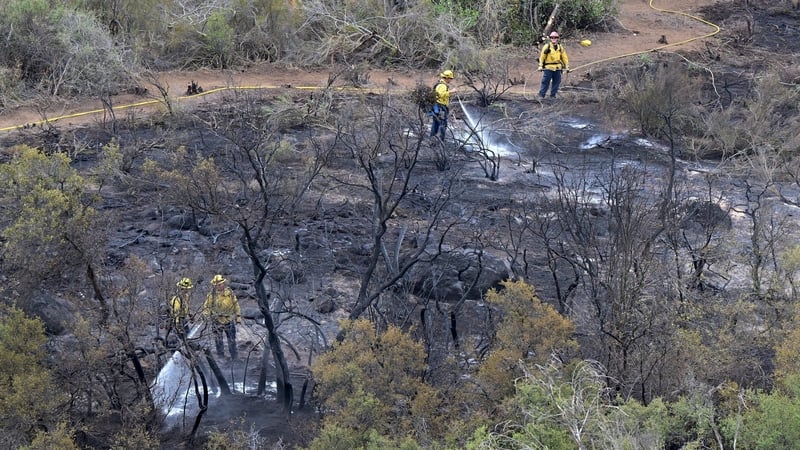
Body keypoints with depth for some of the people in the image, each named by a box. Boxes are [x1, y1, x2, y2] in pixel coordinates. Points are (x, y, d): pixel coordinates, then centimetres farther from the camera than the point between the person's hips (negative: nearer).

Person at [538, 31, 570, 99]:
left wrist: (567, 67, 9)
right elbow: (542, 57, -2)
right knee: (545, 82, -4)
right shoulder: (547, 46, -2)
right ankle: (541, 95, 1)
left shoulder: (560, 47, 9)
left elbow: (565, 57, 13)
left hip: (557, 68, 4)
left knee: (556, 82, 6)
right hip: (548, 68, -4)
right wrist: (540, 66, -8)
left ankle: (553, 95, 15)